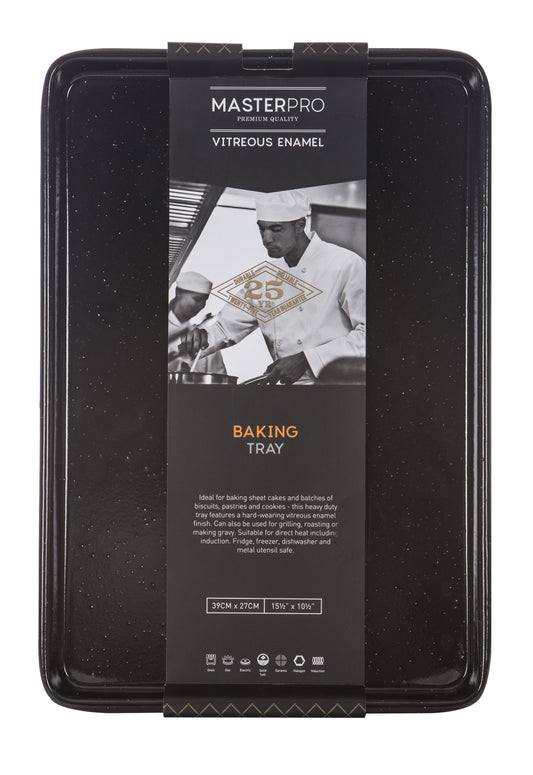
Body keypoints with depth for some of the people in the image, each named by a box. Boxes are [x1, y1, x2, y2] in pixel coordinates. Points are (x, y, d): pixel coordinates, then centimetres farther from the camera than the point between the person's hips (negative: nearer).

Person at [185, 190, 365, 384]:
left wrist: (306, 360, -16)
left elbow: (364, 334, -11)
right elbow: (226, 326, 19)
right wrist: (203, 338, -3)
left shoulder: (346, 265, -6)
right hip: (285, 383, 4)